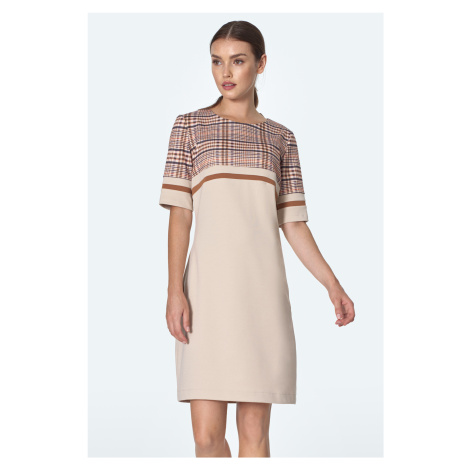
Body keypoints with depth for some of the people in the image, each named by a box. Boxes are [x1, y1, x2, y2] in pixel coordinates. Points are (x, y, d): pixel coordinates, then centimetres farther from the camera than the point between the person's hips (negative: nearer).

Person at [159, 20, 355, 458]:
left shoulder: (281, 138, 13)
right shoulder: (190, 126, 7)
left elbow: (292, 223, 11)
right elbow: (179, 214, 2)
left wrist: (333, 285, 0)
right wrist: (175, 291, -9)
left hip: (264, 291, 2)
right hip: (209, 288, -1)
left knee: (255, 429, 1)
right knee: (207, 433, -5)